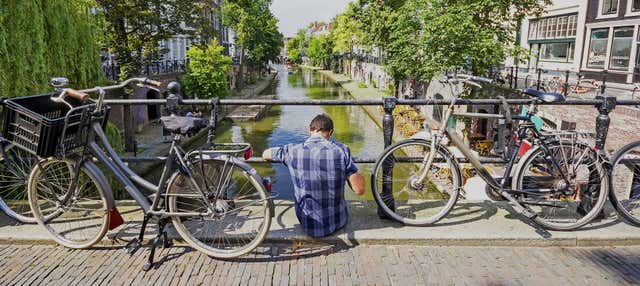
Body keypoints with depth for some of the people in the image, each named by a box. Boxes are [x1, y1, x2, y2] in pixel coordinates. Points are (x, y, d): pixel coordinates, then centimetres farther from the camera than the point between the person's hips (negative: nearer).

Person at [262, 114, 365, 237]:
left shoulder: (292, 151, -13)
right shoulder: (341, 150, -18)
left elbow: (265, 154, 8)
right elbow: (360, 190, -17)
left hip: (308, 226, 0)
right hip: (338, 223, 0)